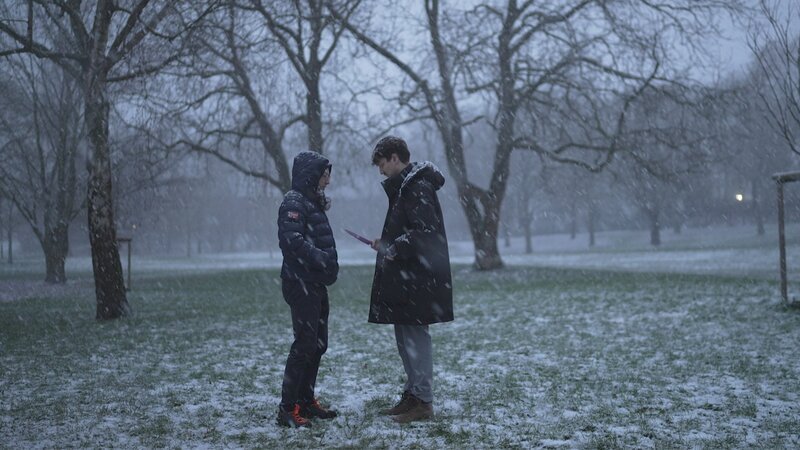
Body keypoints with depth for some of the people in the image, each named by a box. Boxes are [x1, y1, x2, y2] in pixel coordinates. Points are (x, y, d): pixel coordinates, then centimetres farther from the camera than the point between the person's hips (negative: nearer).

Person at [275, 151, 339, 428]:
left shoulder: (313, 203, 18)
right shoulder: (294, 203, -11)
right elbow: (291, 239, -24)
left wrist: (328, 265, 5)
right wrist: (323, 260, -25)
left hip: (316, 284, 10)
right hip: (301, 283, -10)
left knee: (318, 344, 12)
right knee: (304, 344, -10)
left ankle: (306, 401, 20)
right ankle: (288, 409, -6)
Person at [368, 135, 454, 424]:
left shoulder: (418, 188, -15)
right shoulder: (405, 186, 17)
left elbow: (424, 232, -23)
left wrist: (393, 249, -16)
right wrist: (388, 244, 11)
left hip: (417, 278, -10)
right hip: (405, 278, 10)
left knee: (415, 335, -7)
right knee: (405, 335, 15)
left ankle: (423, 402, -2)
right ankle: (412, 394, 23)